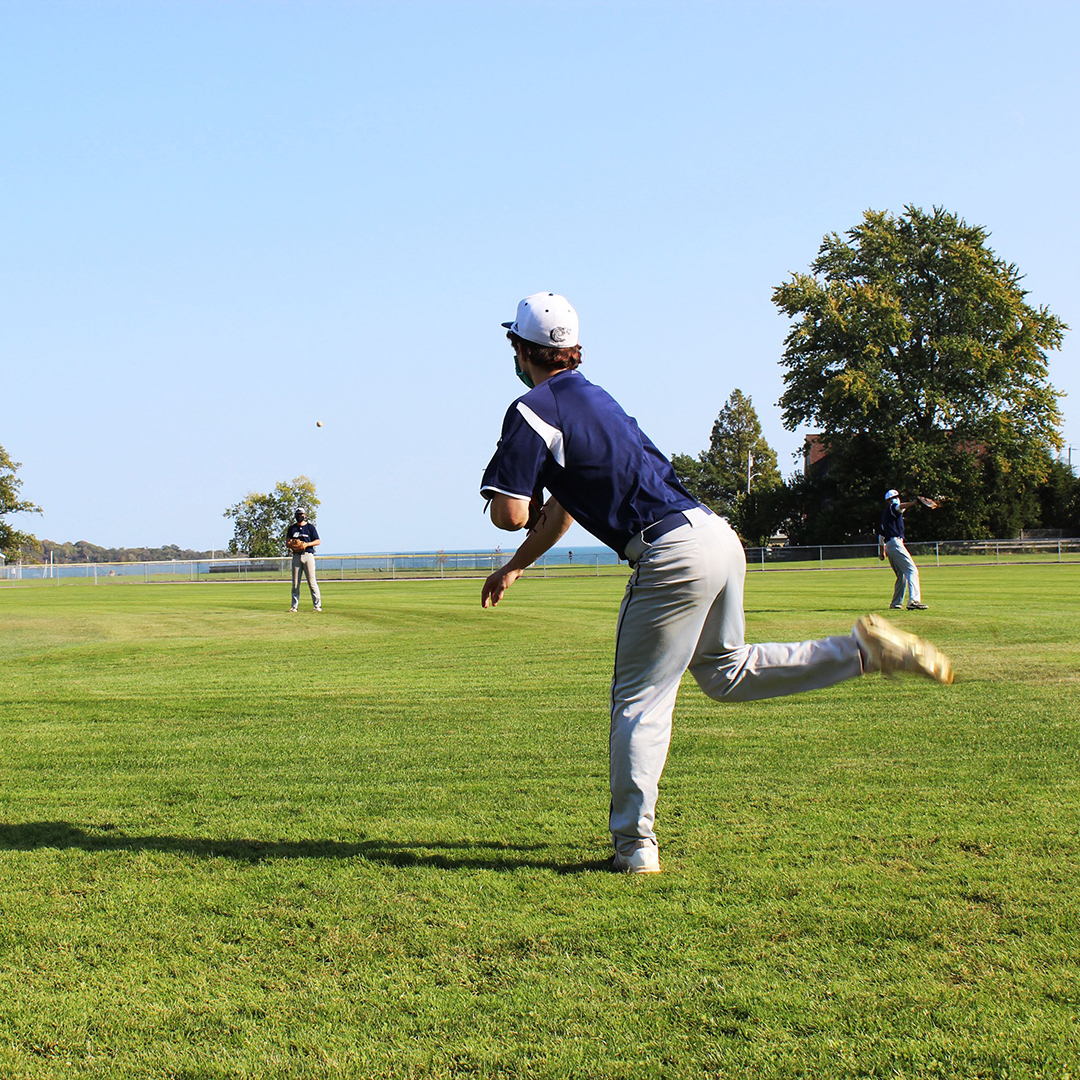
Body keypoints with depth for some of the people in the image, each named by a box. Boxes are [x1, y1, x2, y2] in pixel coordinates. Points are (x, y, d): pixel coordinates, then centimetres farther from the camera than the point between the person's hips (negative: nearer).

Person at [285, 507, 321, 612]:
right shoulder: (292, 528, 15)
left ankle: (317, 605, -7)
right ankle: (294, 606, 8)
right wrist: (291, 545, -11)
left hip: (308, 555, -3)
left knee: (312, 581, -8)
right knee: (295, 583, 3)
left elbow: (318, 541, 2)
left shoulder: (310, 527, 6)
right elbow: (287, 543, 12)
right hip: (296, 556, 3)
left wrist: (307, 544, -13)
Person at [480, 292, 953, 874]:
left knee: (639, 702, 0)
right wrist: (514, 566, 37)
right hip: (717, 534, 8)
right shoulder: (593, 396, 22)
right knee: (725, 673, 24)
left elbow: (509, 514, -12)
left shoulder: (533, 410, -5)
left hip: (672, 555, -8)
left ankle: (634, 844, 1)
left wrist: (510, 492, 12)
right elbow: (565, 503, 32)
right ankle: (862, 650, 15)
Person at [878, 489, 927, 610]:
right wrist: (913, 503, -41)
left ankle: (896, 602, 19)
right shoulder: (891, 509, 0)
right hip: (896, 543, -10)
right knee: (912, 570, -17)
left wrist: (882, 551, 33)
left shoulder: (885, 514, 26)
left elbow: (881, 535, 30)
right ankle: (914, 601, -30)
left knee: (902, 575, 17)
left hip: (888, 545, 10)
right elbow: (899, 507, -25)